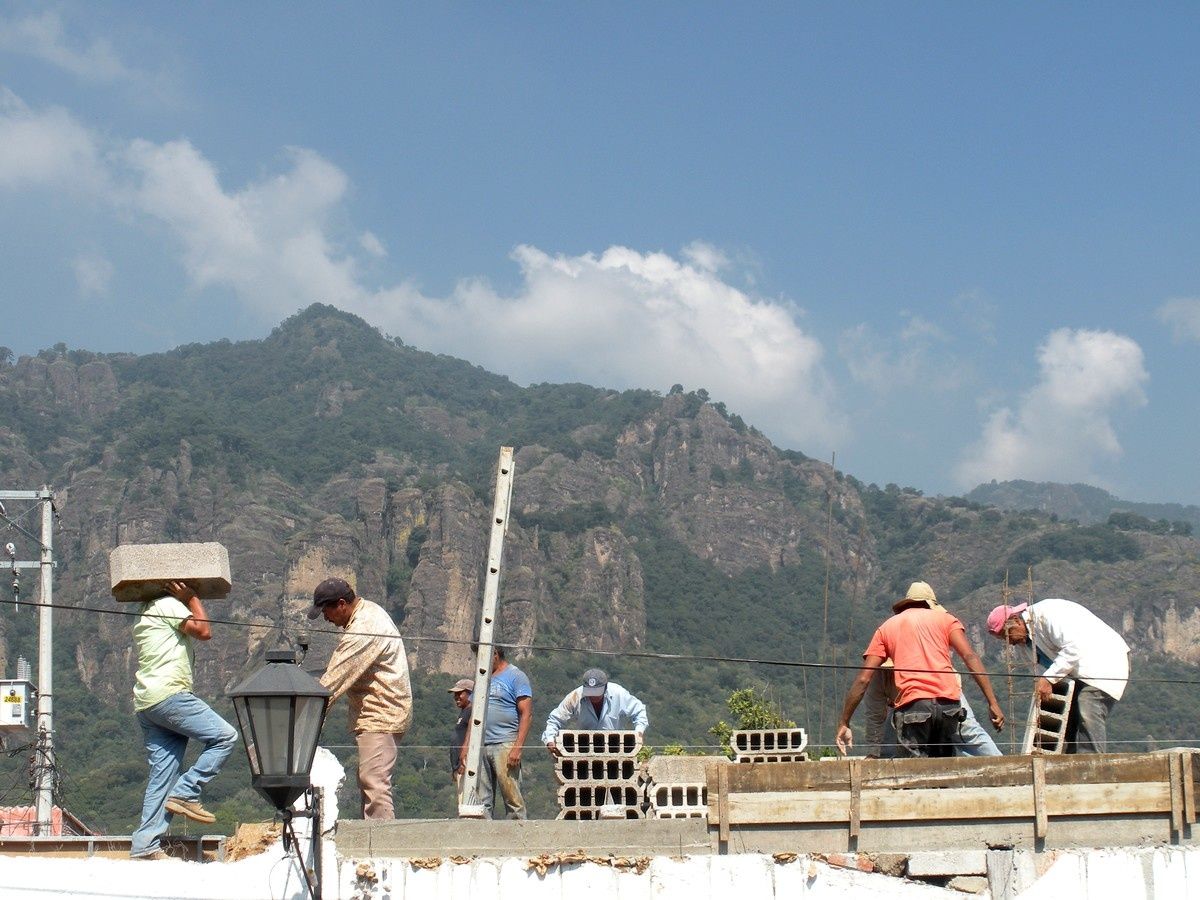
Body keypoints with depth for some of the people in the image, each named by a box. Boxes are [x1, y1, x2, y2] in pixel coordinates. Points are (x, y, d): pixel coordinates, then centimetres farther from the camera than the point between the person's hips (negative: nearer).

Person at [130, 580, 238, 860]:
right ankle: (185, 794, -11)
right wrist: (192, 599, 2)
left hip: (146, 702, 10)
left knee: (162, 774, 6)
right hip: (168, 695, -10)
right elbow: (203, 631, -10)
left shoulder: (147, 613, 27)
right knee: (224, 736, -10)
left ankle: (145, 846, 2)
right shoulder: (169, 605, -3)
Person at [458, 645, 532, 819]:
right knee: (481, 801, 3)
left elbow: (527, 715, -7)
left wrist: (517, 748, -16)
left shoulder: (515, 676, 0)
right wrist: (465, 746, 14)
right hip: (480, 747, 7)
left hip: (505, 745, -7)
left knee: (512, 799, -8)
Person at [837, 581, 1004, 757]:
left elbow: (863, 679, 13)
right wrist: (992, 703, 0)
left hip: (912, 705, -1)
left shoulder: (886, 627, 21)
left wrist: (843, 723, 16)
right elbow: (970, 657, 5)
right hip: (949, 703, 1)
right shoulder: (944, 618, 21)